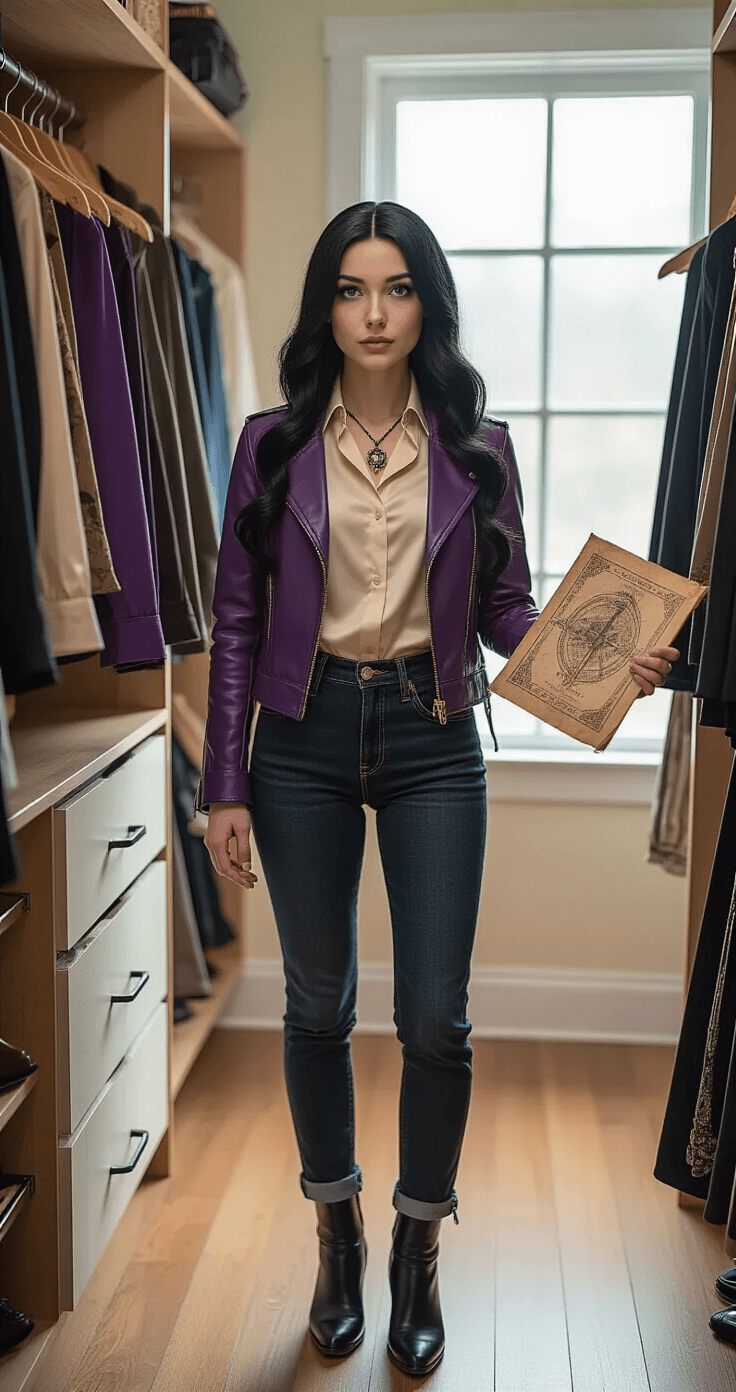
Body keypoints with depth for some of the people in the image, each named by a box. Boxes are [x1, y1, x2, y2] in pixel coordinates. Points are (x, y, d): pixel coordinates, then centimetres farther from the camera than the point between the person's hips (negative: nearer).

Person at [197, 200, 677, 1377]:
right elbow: (238, 621, 1)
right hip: (304, 742, 1)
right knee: (318, 1004, 12)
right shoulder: (274, 444, 1)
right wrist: (225, 785, -2)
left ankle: (419, 1256, 24)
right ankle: (337, 1237, 34)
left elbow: (506, 606, 6)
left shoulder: (478, 447, 3)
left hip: (433, 742, 0)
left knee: (436, 1017, 0)